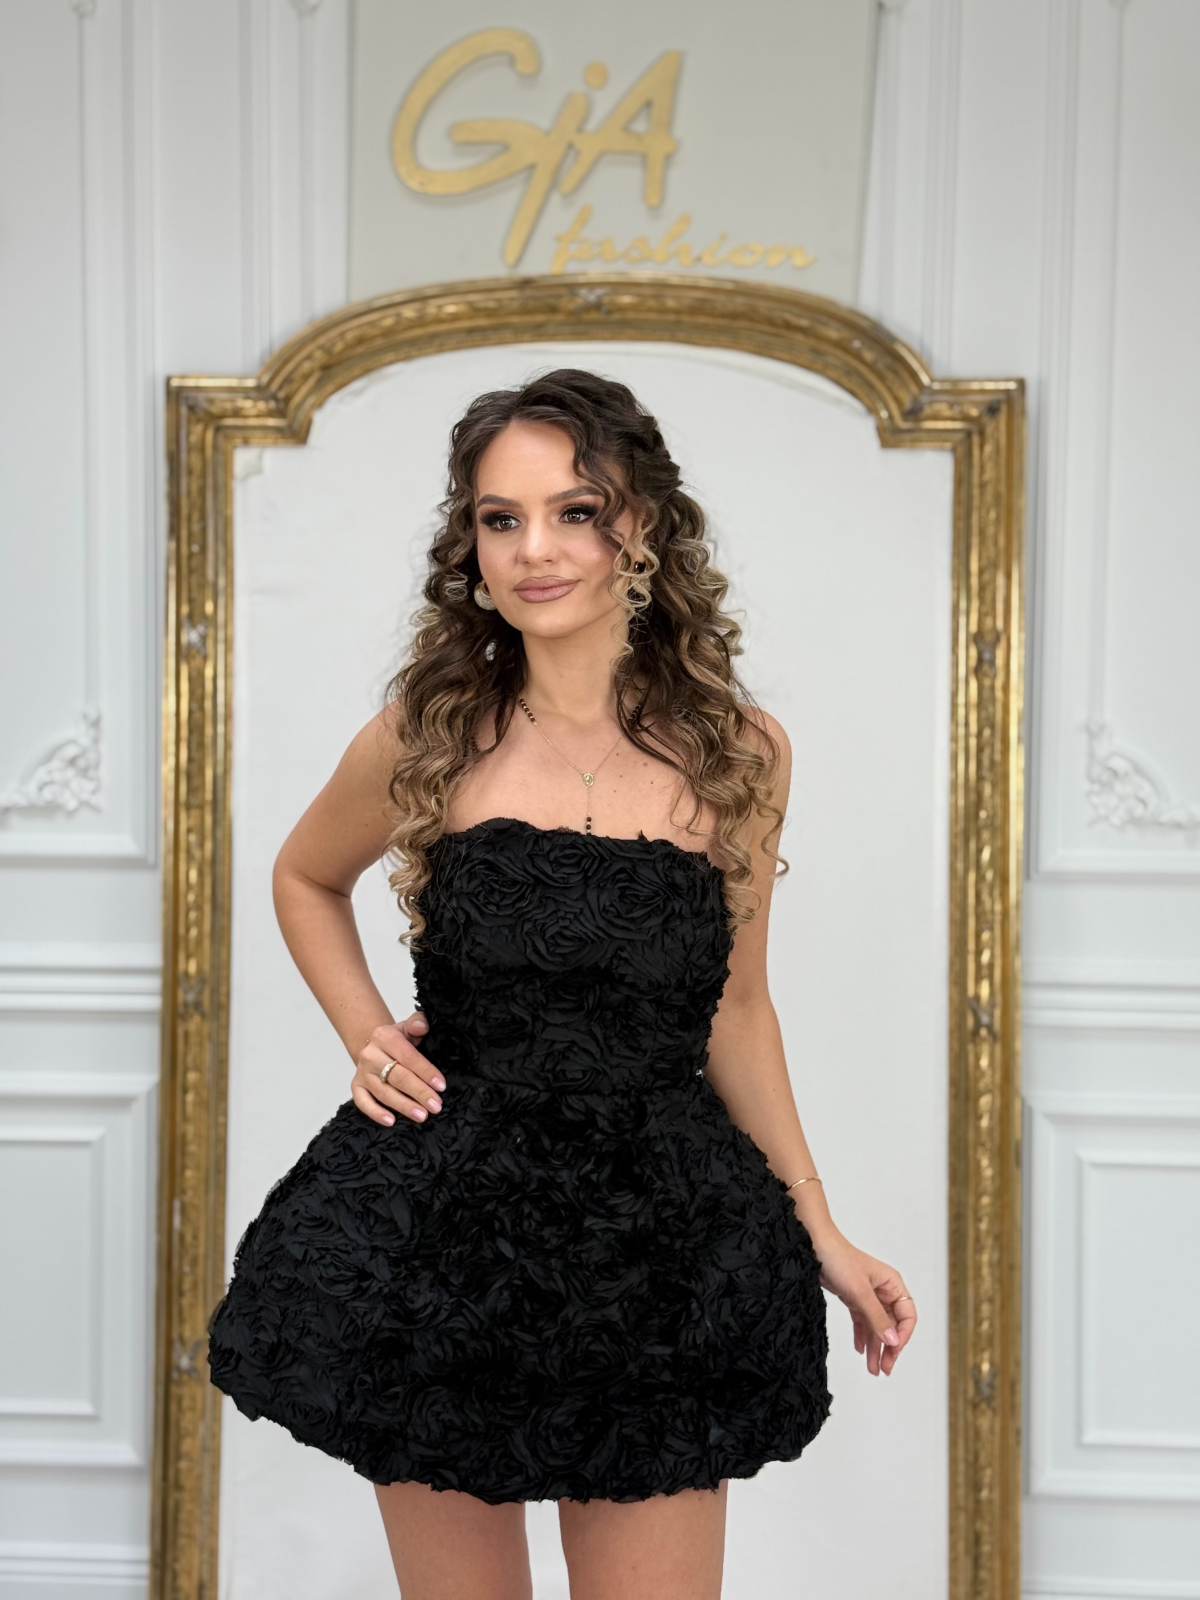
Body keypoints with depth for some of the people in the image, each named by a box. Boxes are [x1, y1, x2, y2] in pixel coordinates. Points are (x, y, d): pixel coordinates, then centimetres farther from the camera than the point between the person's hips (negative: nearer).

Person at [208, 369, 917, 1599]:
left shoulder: (738, 753, -1)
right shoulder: (429, 738, -3)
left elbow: (733, 1006, 9)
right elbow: (305, 879, 18)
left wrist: (823, 1236, 9)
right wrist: (364, 1035, 2)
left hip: (659, 1246, 0)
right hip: (440, 1233, 0)